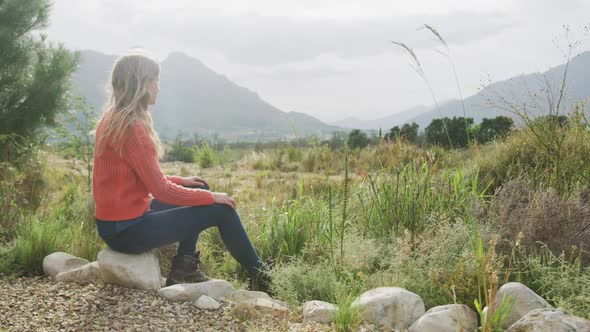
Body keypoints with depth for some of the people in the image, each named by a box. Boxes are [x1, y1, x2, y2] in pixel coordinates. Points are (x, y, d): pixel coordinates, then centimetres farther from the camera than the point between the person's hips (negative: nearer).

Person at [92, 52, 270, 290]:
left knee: (200, 190, 19)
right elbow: (161, 190, -20)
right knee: (222, 210, -4)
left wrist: (180, 181, 11)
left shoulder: (112, 119, 8)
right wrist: (211, 197, -9)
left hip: (117, 222, 10)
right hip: (126, 230, -10)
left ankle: (184, 268, 14)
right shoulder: (131, 127, -21)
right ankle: (258, 275, 13)